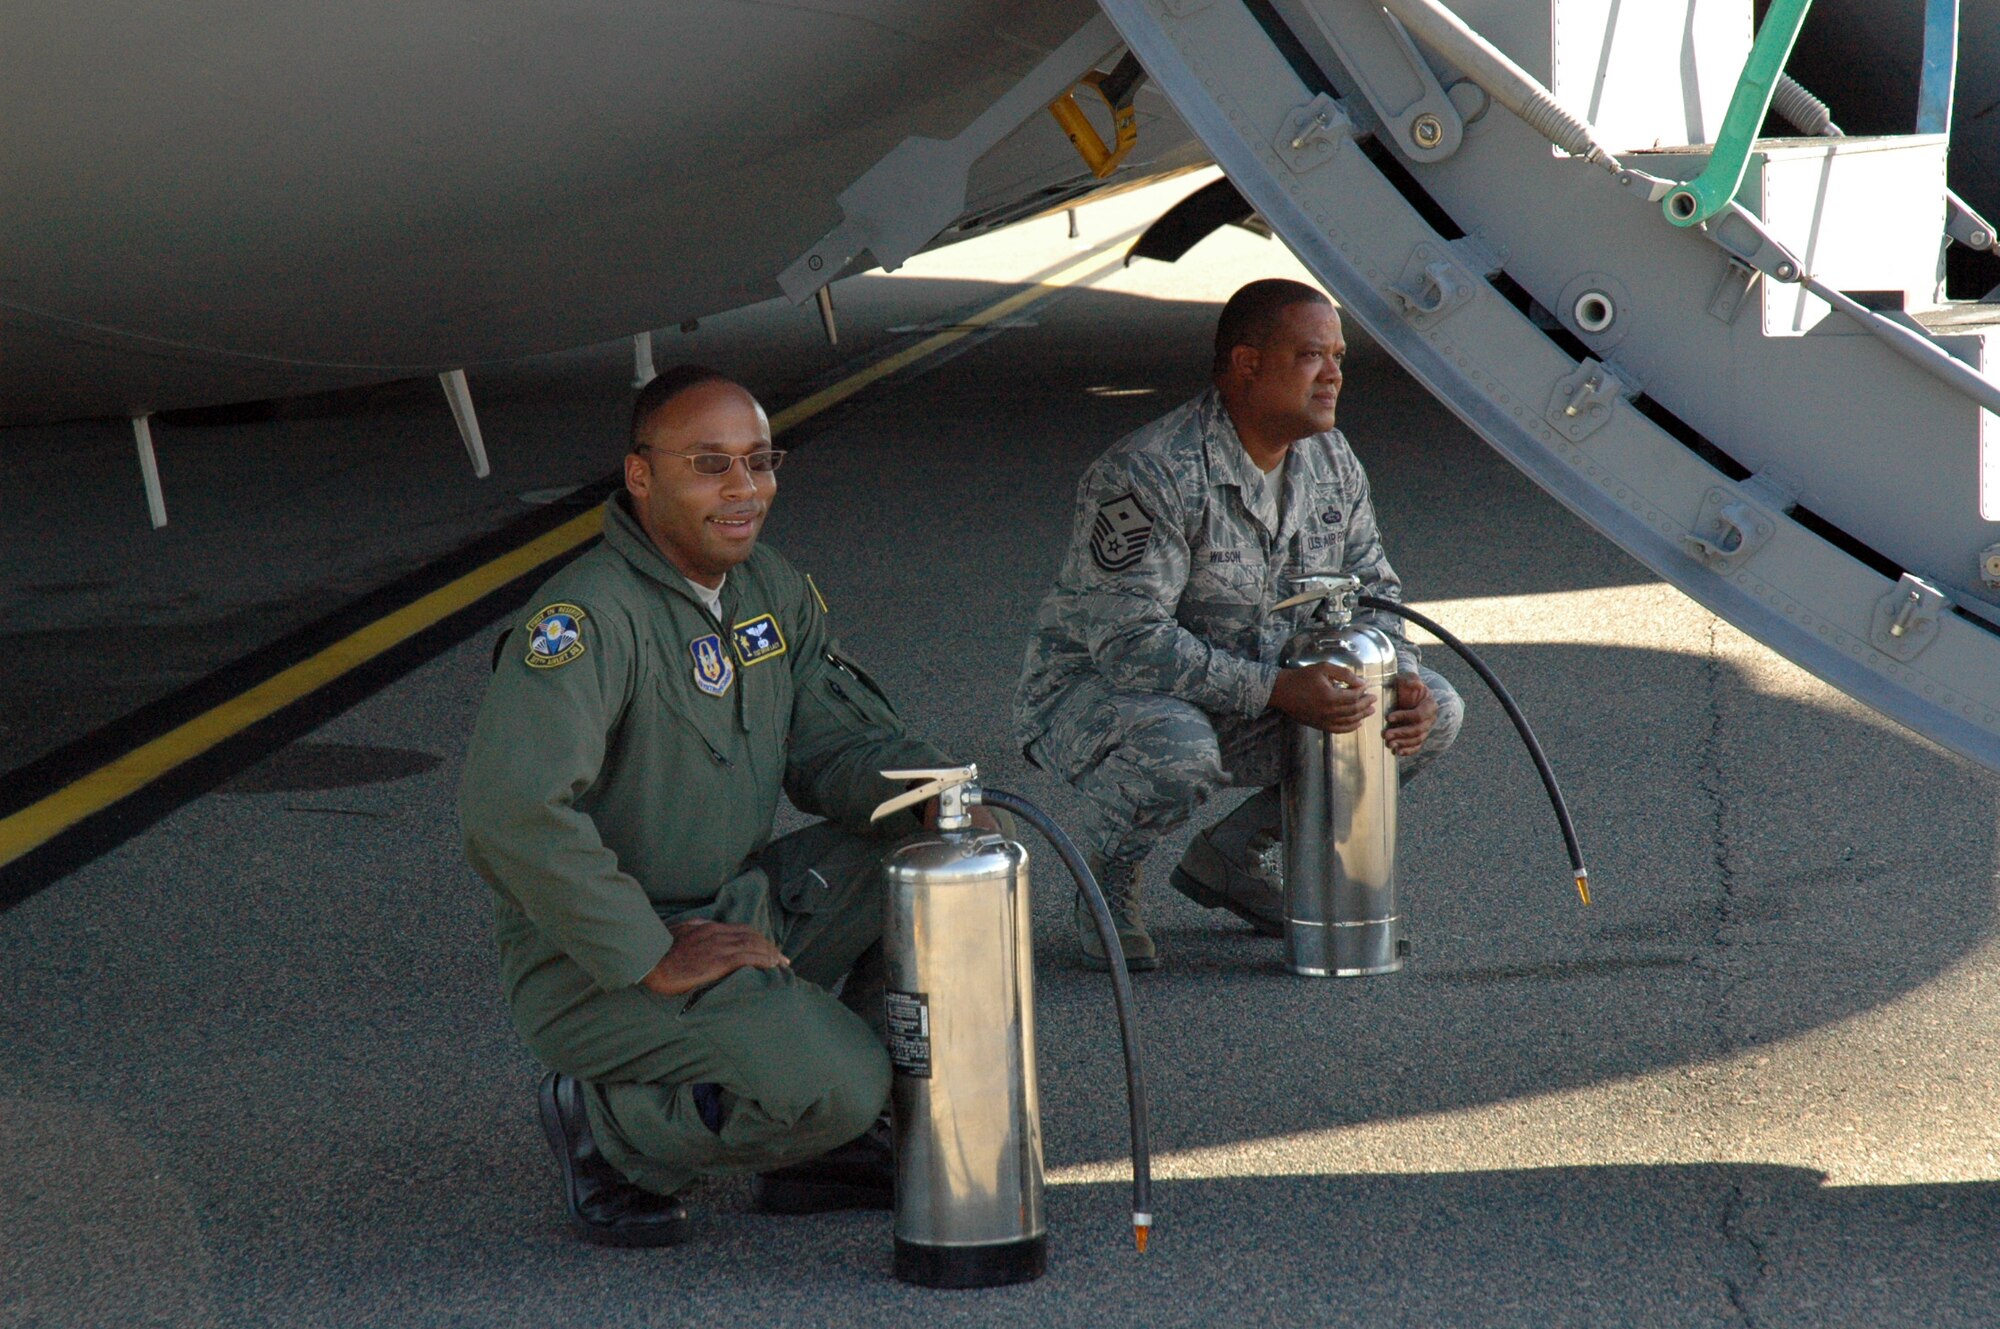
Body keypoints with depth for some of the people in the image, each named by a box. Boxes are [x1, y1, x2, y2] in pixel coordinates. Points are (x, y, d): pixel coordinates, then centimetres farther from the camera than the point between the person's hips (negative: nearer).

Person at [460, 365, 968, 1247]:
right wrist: (651, 959, -29)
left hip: (741, 907, 9)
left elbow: (834, 740, 12)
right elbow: (510, 810, -33)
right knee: (829, 1086, -28)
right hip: (595, 965, -9)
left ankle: (834, 1144, 7)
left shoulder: (772, 589, 7)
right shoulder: (589, 618, -22)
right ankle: (608, 1126, -1)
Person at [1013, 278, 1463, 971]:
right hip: (1095, 691, -8)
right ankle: (1108, 879, -6)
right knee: (1175, 748, -42)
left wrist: (1399, 677, -13)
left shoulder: (1331, 460, 0)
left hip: (1249, 701, 8)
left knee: (1434, 713, -4)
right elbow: (1130, 641, -31)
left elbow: (1370, 589, 10)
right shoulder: (1150, 473, -26)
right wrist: (1276, 690, -37)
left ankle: (1233, 857, 8)